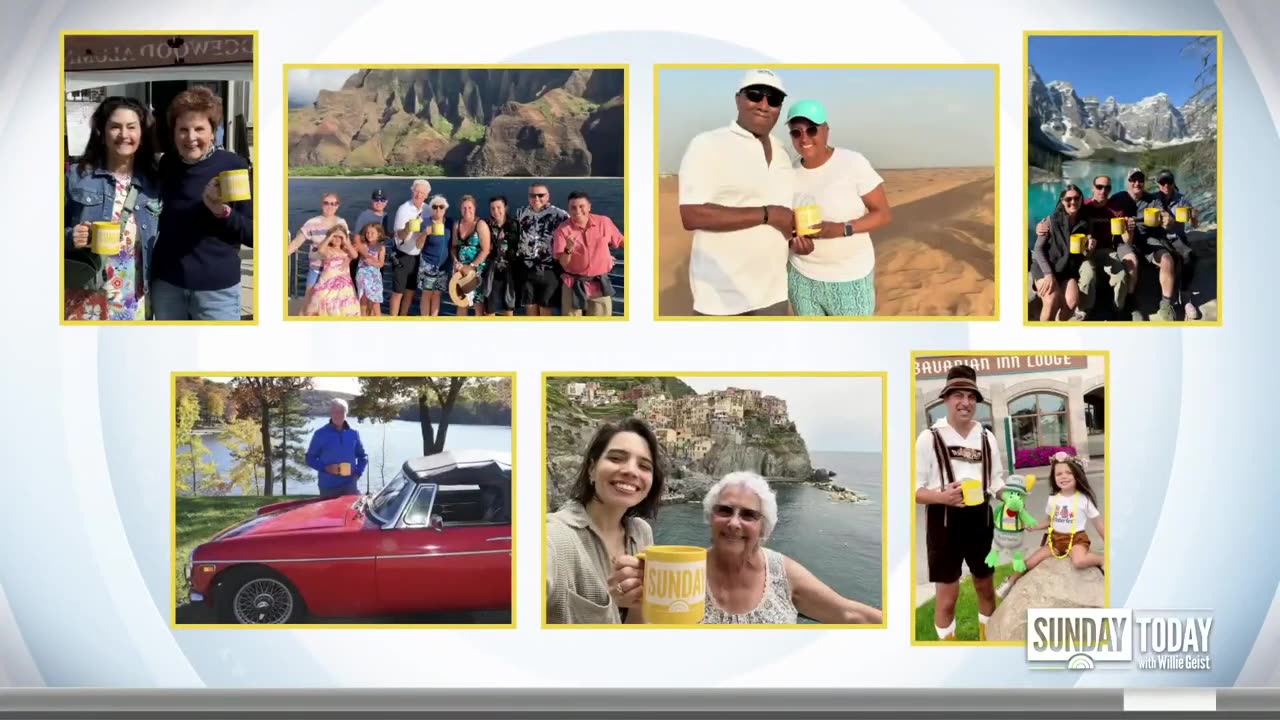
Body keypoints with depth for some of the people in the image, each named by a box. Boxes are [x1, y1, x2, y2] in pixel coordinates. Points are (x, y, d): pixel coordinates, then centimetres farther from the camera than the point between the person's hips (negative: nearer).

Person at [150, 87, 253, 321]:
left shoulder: (234, 166, -8)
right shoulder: (165, 165, 4)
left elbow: (253, 235, -7)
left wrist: (223, 212, -24)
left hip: (216, 287, -4)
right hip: (166, 283, 4)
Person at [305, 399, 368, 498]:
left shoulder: (353, 433, 8)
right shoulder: (320, 434, -1)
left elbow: (362, 456, 19)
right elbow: (310, 458, 3)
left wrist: (358, 472, 3)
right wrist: (325, 468, -14)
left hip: (350, 485, 2)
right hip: (328, 487, -2)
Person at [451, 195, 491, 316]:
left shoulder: (481, 225, -9)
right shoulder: (457, 225, 7)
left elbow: (485, 250, -13)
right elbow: (454, 246, 13)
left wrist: (471, 266, -14)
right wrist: (456, 262, -5)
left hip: (477, 269, -5)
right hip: (461, 269, 5)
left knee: (478, 302, -6)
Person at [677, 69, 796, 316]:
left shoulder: (781, 153, 14)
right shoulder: (707, 145, -8)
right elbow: (690, 215, -20)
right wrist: (766, 214, -19)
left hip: (773, 291, 6)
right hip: (722, 295, -6)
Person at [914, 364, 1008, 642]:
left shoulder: (987, 437, 7)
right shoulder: (929, 437, -8)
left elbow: (996, 481, 13)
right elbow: (914, 488, -9)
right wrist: (943, 496, -27)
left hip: (980, 519, 5)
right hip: (945, 521, -5)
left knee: (986, 587, 20)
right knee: (947, 596, 2)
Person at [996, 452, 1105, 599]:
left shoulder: (1084, 499, -9)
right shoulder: (1053, 499, 3)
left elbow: (1098, 523, -4)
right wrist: (1034, 527, 0)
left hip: (1076, 539, -5)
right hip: (1056, 539, 5)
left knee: (1079, 561, -38)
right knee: (1031, 561, -6)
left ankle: (1102, 560, -13)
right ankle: (1010, 581, 14)